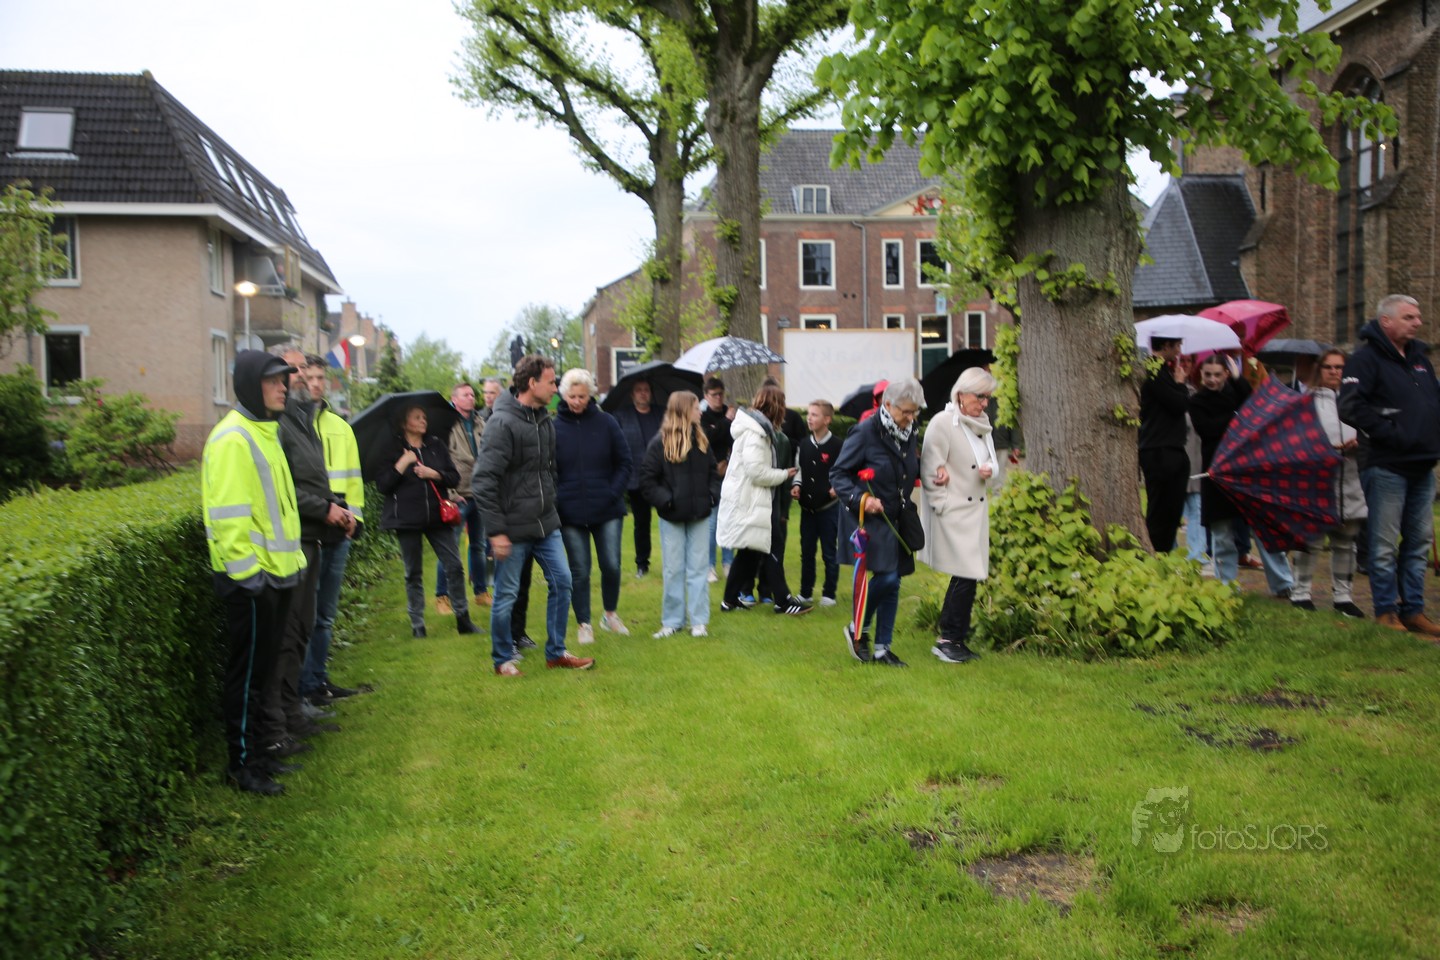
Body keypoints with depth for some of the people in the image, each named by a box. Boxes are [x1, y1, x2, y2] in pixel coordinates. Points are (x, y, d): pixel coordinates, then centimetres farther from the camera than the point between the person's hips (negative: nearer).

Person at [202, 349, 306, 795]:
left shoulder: (265, 431, 15)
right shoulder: (232, 438, -15)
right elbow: (229, 514, -21)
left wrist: (291, 558, 20)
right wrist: (247, 570, -21)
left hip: (276, 572, 10)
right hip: (250, 578, -9)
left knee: (261, 666, 16)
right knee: (246, 672, 0)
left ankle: (254, 749, 27)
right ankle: (241, 763, 10)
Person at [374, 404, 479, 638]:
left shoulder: (437, 445, 10)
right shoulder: (392, 450, 2)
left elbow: (454, 477, 7)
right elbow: (381, 485, -6)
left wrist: (435, 474, -11)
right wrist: (402, 465, -13)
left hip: (436, 516, 2)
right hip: (407, 519, -2)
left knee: (454, 566, -2)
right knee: (413, 573, 6)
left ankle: (463, 619, 8)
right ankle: (417, 625, 14)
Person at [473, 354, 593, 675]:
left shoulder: (546, 421, 7)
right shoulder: (502, 423, -16)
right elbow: (484, 480, -19)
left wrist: (551, 508, 14)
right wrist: (496, 531, -19)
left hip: (546, 524, 7)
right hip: (513, 529, -7)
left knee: (562, 582, 8)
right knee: (506, 595, 5)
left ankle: (556, 653, 22)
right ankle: (503, 660, 22)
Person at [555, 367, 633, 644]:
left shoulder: (606, 422, -1)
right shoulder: (554, 426, -4)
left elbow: (624, 463, 4)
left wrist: (613, 492, -6)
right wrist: (556, 500, -8)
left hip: (608, 510, 1)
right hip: (571, 514, -1)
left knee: (611, 565, 4)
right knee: (579, 571, 6)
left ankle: (610, 614, 27)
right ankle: (583, 624, 20)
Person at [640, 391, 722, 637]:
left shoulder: (701, 440, 6)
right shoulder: (660, 442, -9)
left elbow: (713, 472, 13)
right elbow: (647, 479, -8)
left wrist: (713, 496, -2)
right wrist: (664, 500, -16)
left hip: (699, 515, 4)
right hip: (672, 517, -4)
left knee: (699, 569, 6)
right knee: (673, 570, 5)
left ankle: (698, 620, 13)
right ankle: (672, 620, 15)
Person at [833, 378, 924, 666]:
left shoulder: (910, 433, 7)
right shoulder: (865, 432, -14)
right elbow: (838, 474, -10)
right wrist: (860, 498, -24)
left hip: (896, 520, 7)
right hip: (869, 520, -7)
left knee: (892, 583, 7)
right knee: (886, 577, -14)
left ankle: (882, 648, 17)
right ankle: (858, 629, 11)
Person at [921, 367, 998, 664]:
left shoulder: (983, 425, 14)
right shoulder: (943, 422, -10)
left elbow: (994, 463, 20)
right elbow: (929, 470, -12)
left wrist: (991, 470, -3)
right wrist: (942, 506, -14)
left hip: (978, 510, 8)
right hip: (954, 513, -8)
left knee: (967, 577, 7)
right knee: (966, 576, -12)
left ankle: (955, 639, 17)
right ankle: (948, 639, -1)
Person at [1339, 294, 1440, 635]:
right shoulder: (1366, 358, -9)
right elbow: (1351, 408, -20)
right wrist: (1391, 433, -20)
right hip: (1387, 466, -8)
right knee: (1385, 545, -1)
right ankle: (1386, 611, 8)